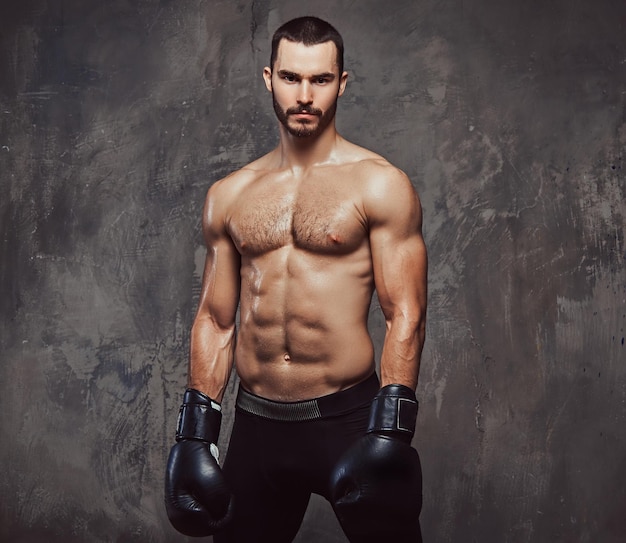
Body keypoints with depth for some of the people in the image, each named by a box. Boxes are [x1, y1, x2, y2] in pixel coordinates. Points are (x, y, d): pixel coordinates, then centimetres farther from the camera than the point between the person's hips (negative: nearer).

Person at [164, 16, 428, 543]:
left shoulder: (380, 184, -4)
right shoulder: (229, 196, 8)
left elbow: (406, 316, -8)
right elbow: (215, 319, 11)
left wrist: (389, 433, -15)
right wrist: (196, 433, 7)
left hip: (348, 418, -3)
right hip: (257, 425, 4)